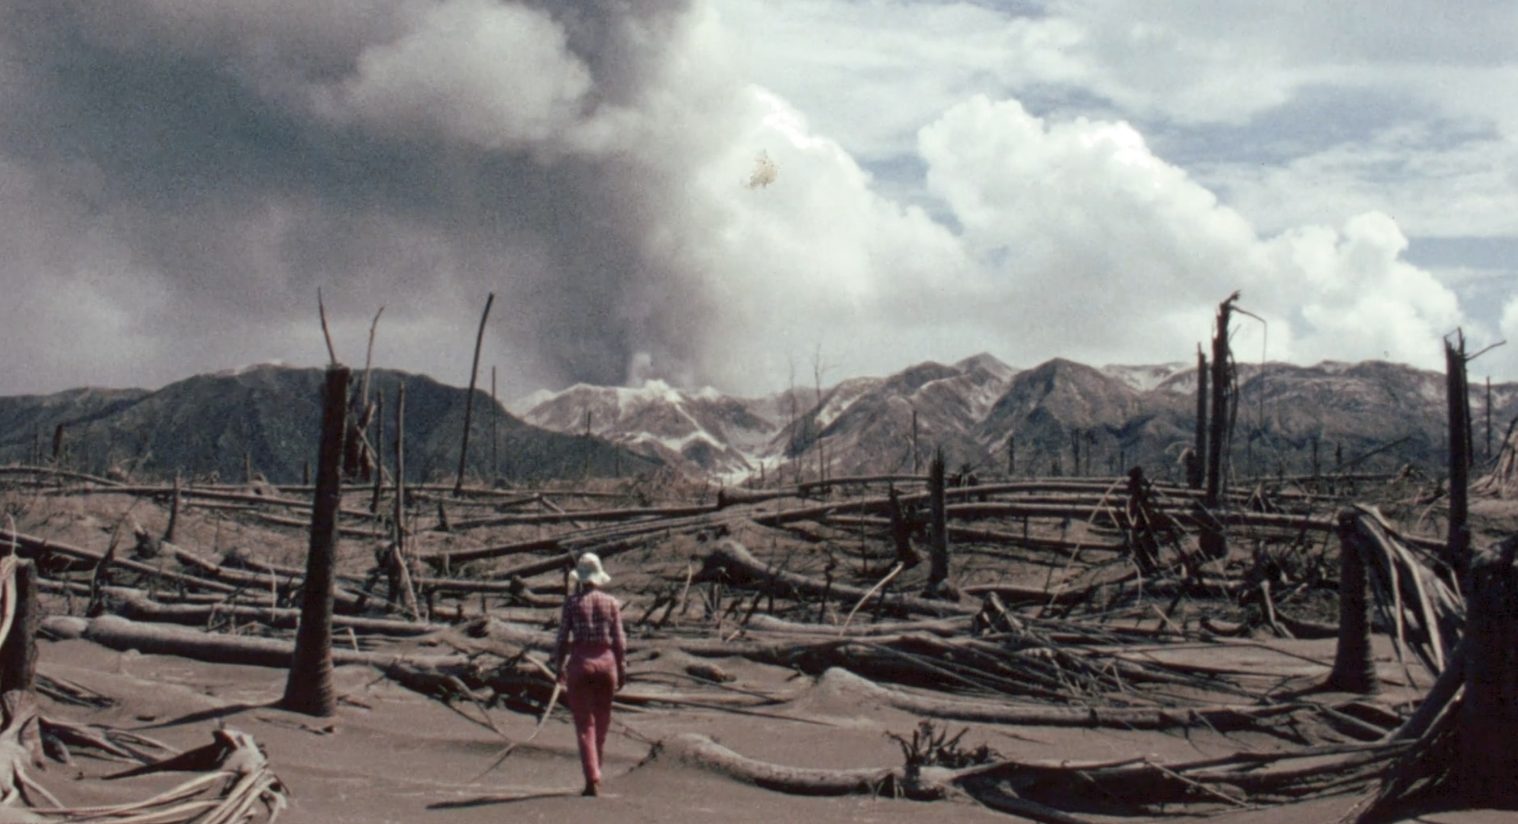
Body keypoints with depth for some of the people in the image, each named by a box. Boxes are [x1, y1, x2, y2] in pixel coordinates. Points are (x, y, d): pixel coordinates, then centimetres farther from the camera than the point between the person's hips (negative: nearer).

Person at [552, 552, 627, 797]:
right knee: (602, 722, 16)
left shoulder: (572, 603, -4)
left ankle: (592, 780, -10)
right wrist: (622, 670, 7)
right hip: (606, 662, 2)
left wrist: (558, 667, 8)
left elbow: (562, 638, -3)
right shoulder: (611, 603, 1)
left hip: (580, 662, -2)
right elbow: (619, 640, 0)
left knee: (585, 724, 0)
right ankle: (594, 774, 27)